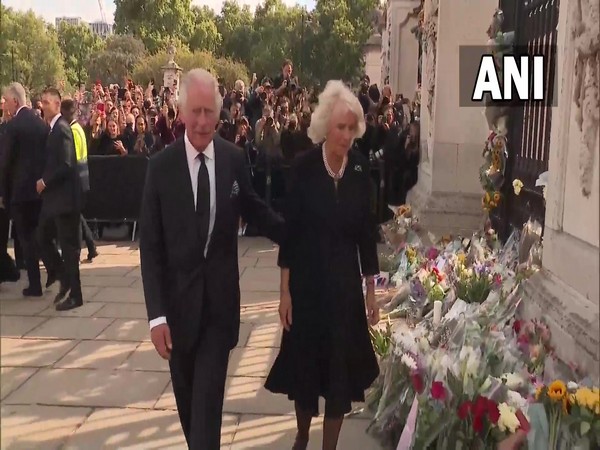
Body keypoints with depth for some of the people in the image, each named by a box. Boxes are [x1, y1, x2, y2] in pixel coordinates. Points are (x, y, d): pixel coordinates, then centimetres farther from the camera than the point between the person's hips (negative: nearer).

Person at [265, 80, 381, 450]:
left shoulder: (361, 168, -3)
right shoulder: (304, 166, -10)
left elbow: (367, 233, 3)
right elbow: (290, 231, -7)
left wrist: (371, 292, 4)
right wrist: (285, 291, -9)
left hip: (346, 283, 2)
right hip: (307, 281, -1)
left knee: (342, 367, 8)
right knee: (304, 363, 13)